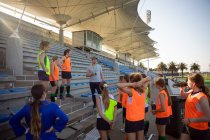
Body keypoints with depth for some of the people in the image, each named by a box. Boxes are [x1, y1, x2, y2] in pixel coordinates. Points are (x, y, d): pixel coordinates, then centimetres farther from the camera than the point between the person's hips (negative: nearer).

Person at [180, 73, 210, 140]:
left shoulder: (201, 97, -27)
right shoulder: (191, 92, -4)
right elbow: (183, 96, 17)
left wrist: (190, 120, -29)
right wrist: (182, 89, -3)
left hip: (199, 130, -7)